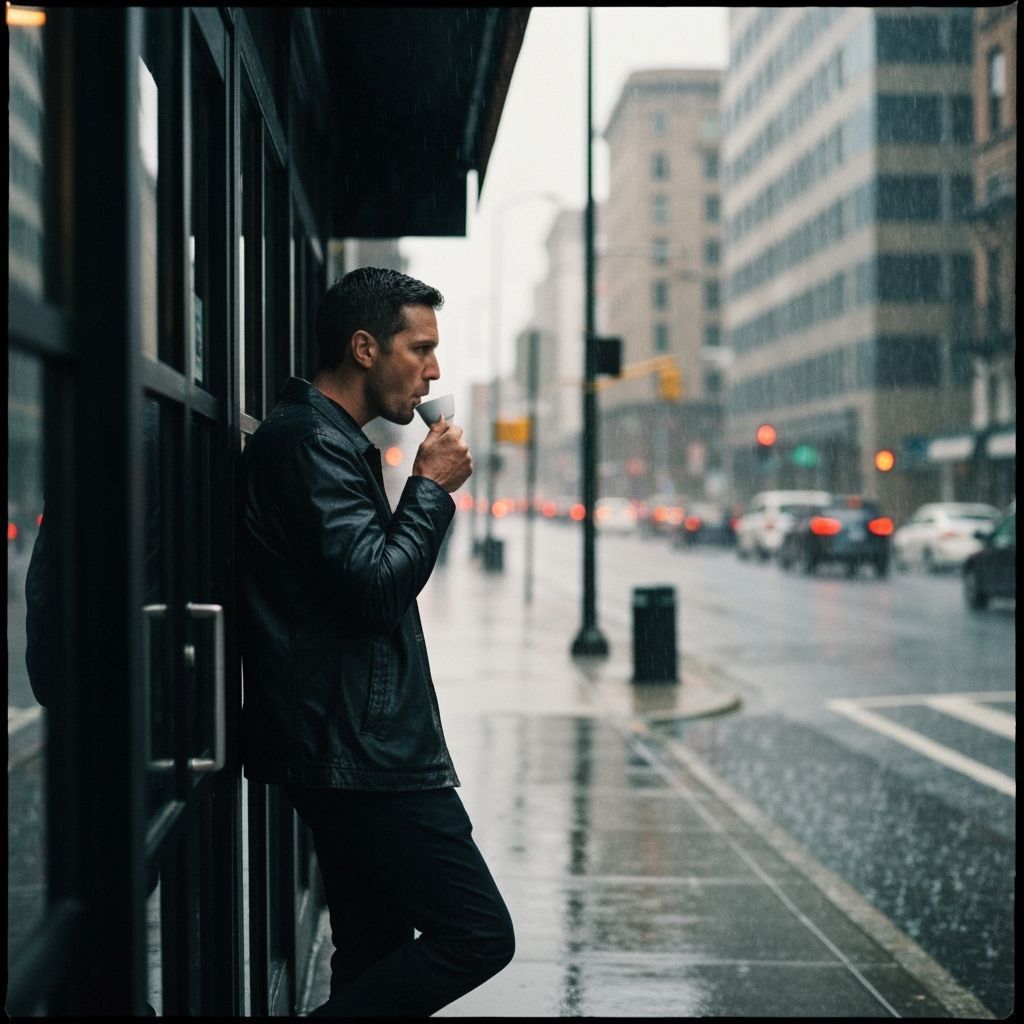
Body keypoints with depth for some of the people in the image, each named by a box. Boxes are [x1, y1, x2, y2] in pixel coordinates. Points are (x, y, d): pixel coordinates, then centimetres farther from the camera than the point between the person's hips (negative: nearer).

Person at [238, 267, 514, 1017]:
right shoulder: (312, 441, -13)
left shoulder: (330, 439, 21)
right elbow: (376, 583, -21)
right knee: (478, 936, -10)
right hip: (361, 756, -11)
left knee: (377, 961, 12)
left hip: (352, 753, 11)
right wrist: (432, 486, -9)